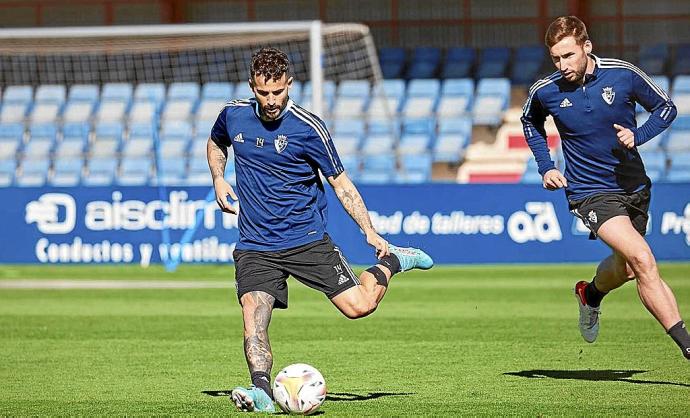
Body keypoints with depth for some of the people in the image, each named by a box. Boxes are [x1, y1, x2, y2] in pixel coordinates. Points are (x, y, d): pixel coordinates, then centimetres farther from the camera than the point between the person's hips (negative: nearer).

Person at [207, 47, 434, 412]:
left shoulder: (308, 127, -11)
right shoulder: (233, 115, 1)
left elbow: (340, 182, -3)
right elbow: (215, 143, 25)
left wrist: (370, 232, -10)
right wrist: (218, 179, 6)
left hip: (307, 240, -2)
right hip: (255, 247, 2)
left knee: (359, 305, -8)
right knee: (253, 314, -21)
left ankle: (392, 261, 21)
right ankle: (261, 392, -26)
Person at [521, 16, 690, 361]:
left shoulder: (623, 75, -11)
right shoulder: (545, 92, -8)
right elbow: (531, 122, 16)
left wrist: (637, 135, -15)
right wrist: (545, 166, 4)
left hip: (634, 186, 3)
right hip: (590, 192, -3)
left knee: (626, 267, 21)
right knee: (642, 259, -22)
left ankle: (591, 294, 56)